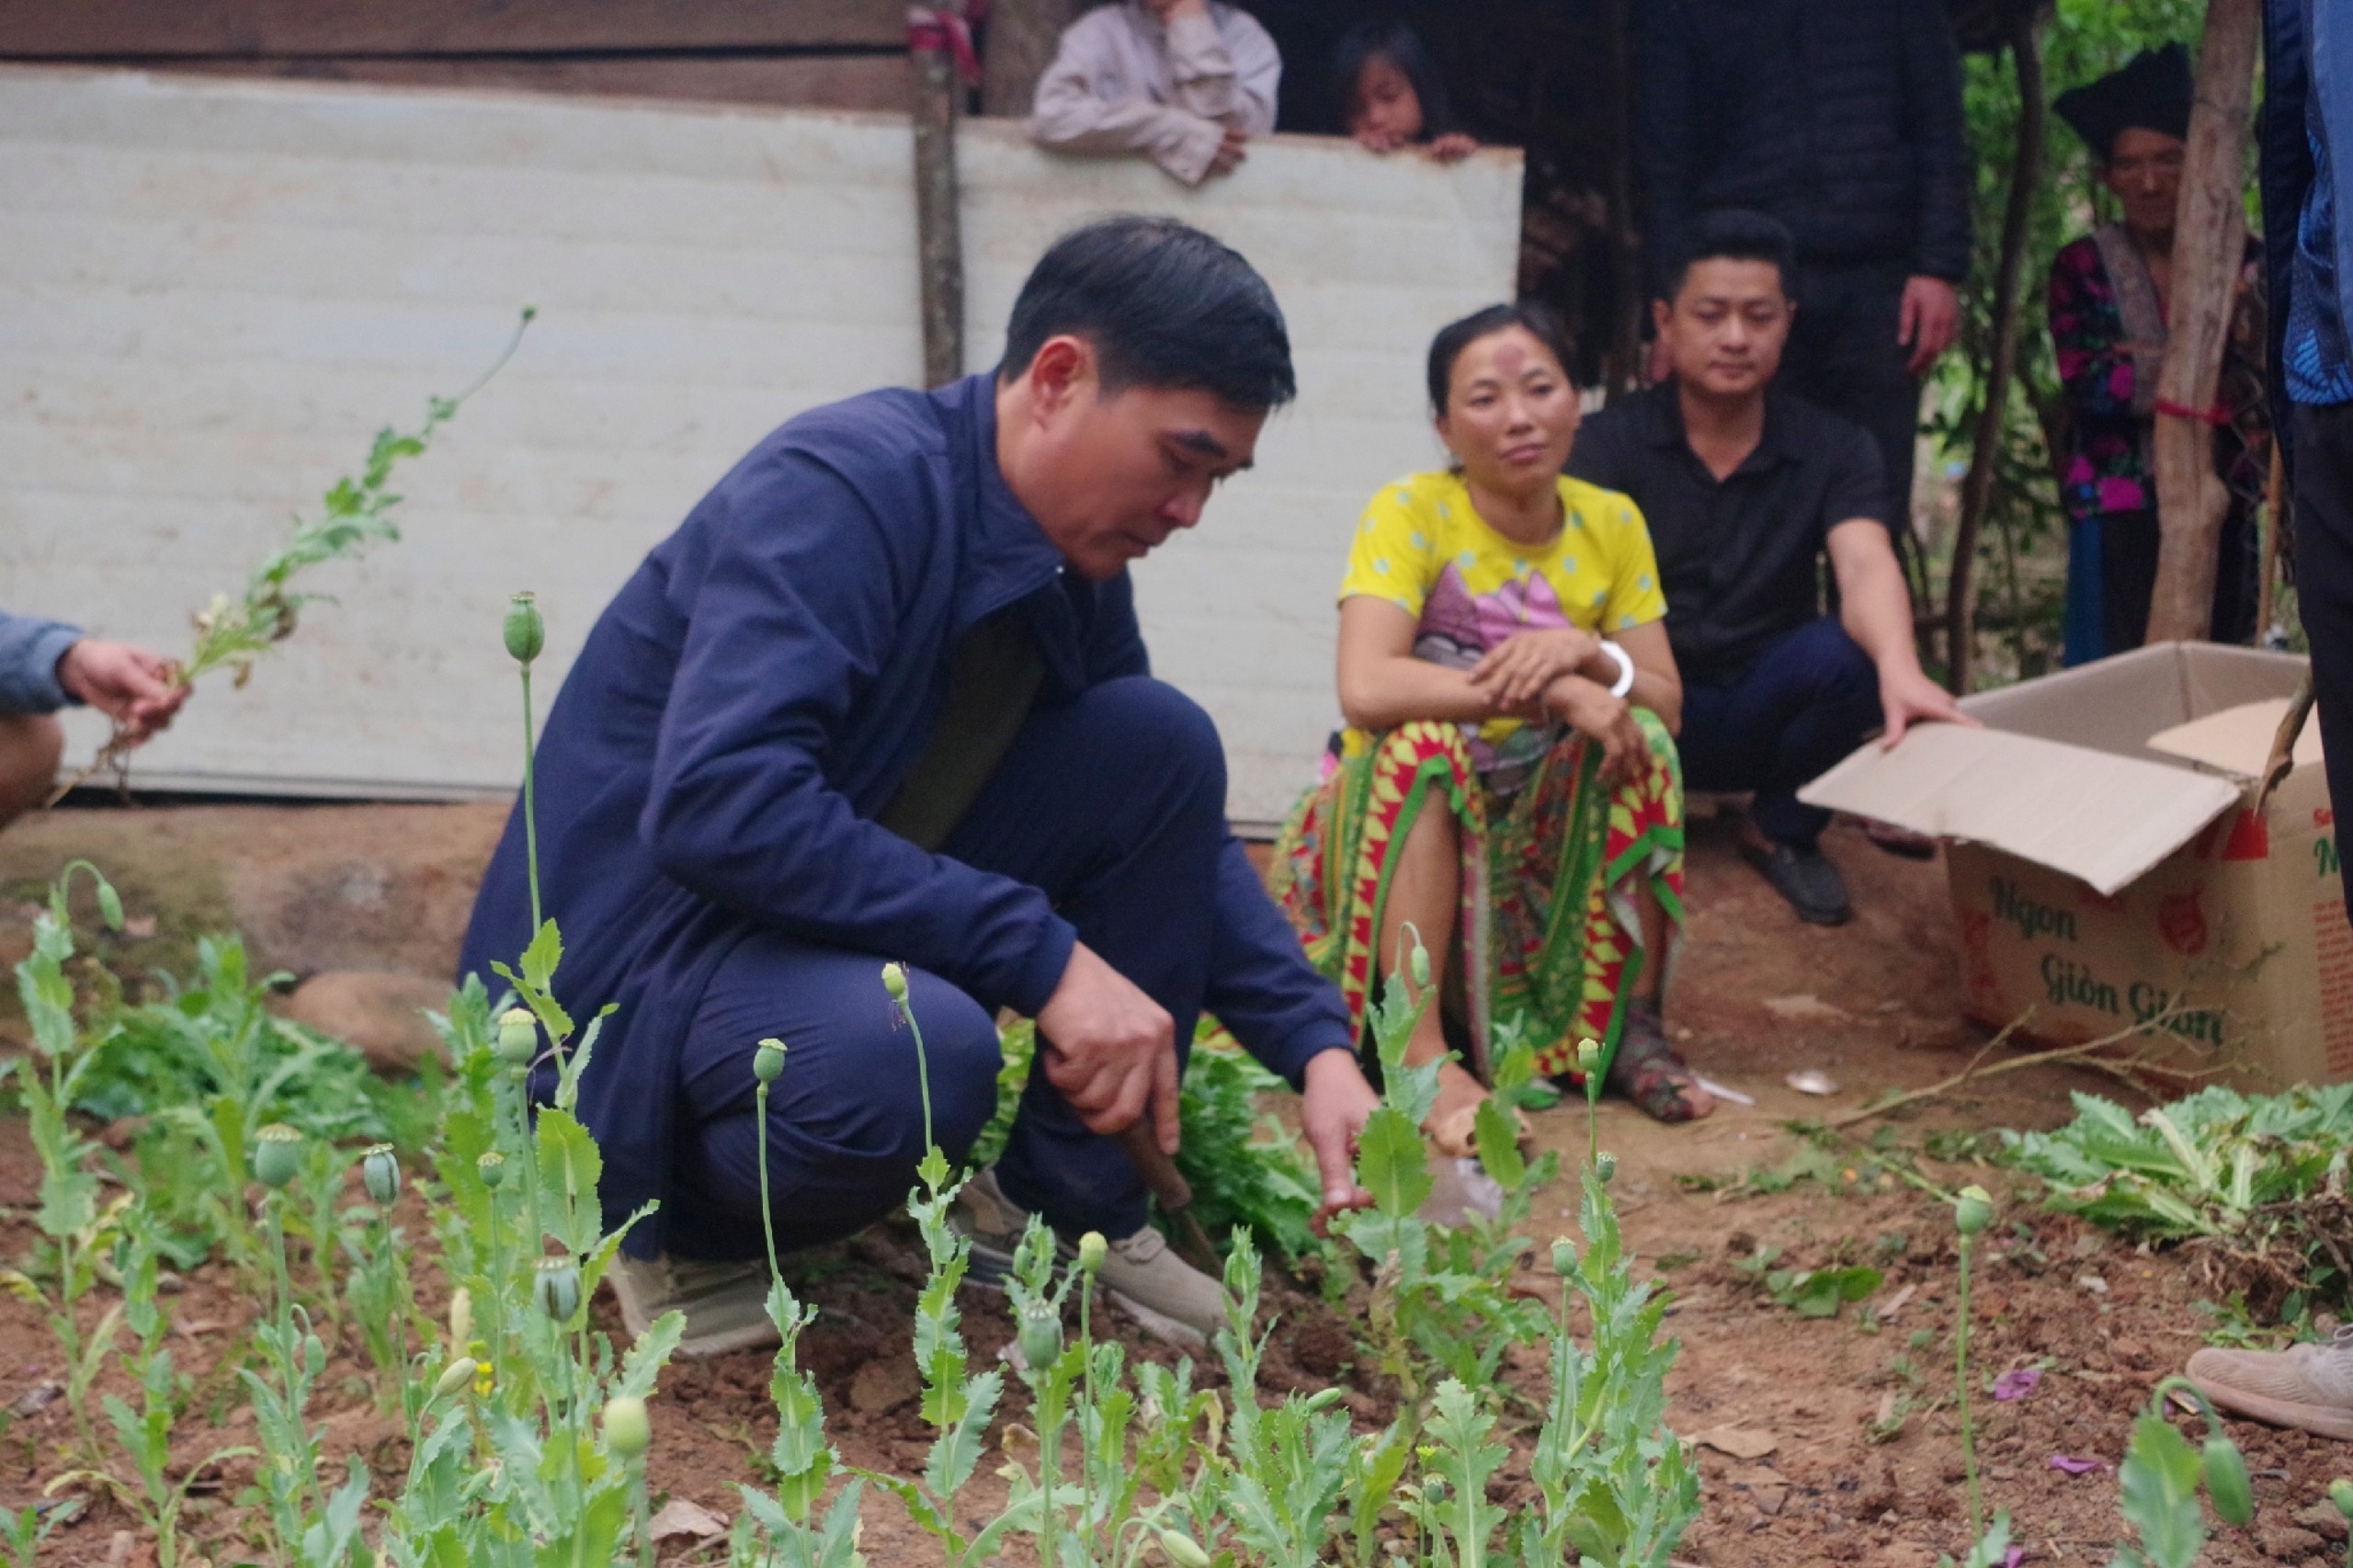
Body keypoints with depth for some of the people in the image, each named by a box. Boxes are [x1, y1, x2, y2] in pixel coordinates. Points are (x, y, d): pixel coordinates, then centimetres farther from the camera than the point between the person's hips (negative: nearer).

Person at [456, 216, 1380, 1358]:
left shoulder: (1076, 573, 3)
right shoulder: (843, 490, -23)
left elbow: (1180, 827, 14)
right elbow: (716, 806, -35)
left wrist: (1319, 1049, -1)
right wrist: (1043, 955, -32)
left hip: (854, 930, 8)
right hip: (634, 955, -8)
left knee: (1162, 745, -4)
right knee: (915, 1055, -39)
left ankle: (1074, 1210, 4)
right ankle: (690, 1227, -5)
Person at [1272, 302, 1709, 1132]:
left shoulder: (1612, 525, -2)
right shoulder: (1410, 512, -16)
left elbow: (1666, 706, -6)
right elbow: (1364, 689, -32)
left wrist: (1585, 652, -26)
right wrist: (1548, 691, -35)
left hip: (1546, 834, 4)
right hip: (1405, 818, -3)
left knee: (1641, 741, -22)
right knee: (1425, 739, -33)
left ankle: (1632, 1029, -14)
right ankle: (1421, 1055, -38)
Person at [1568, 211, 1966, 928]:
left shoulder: (1832, 449, -3)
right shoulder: (1609, 442, -7)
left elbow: (1866, 566, -22)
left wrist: (1900, 670, -46)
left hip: (1759, 716, 2)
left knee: (1841, 652, -30)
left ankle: (1783, 833, 0)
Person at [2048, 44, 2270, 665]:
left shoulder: (2244, 262, 5)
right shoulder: (2083, 267, 1)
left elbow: (2263, 382, -4)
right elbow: (2090, 387, -12)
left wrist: (2144, 367, -15)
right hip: (2120, 510, -2)